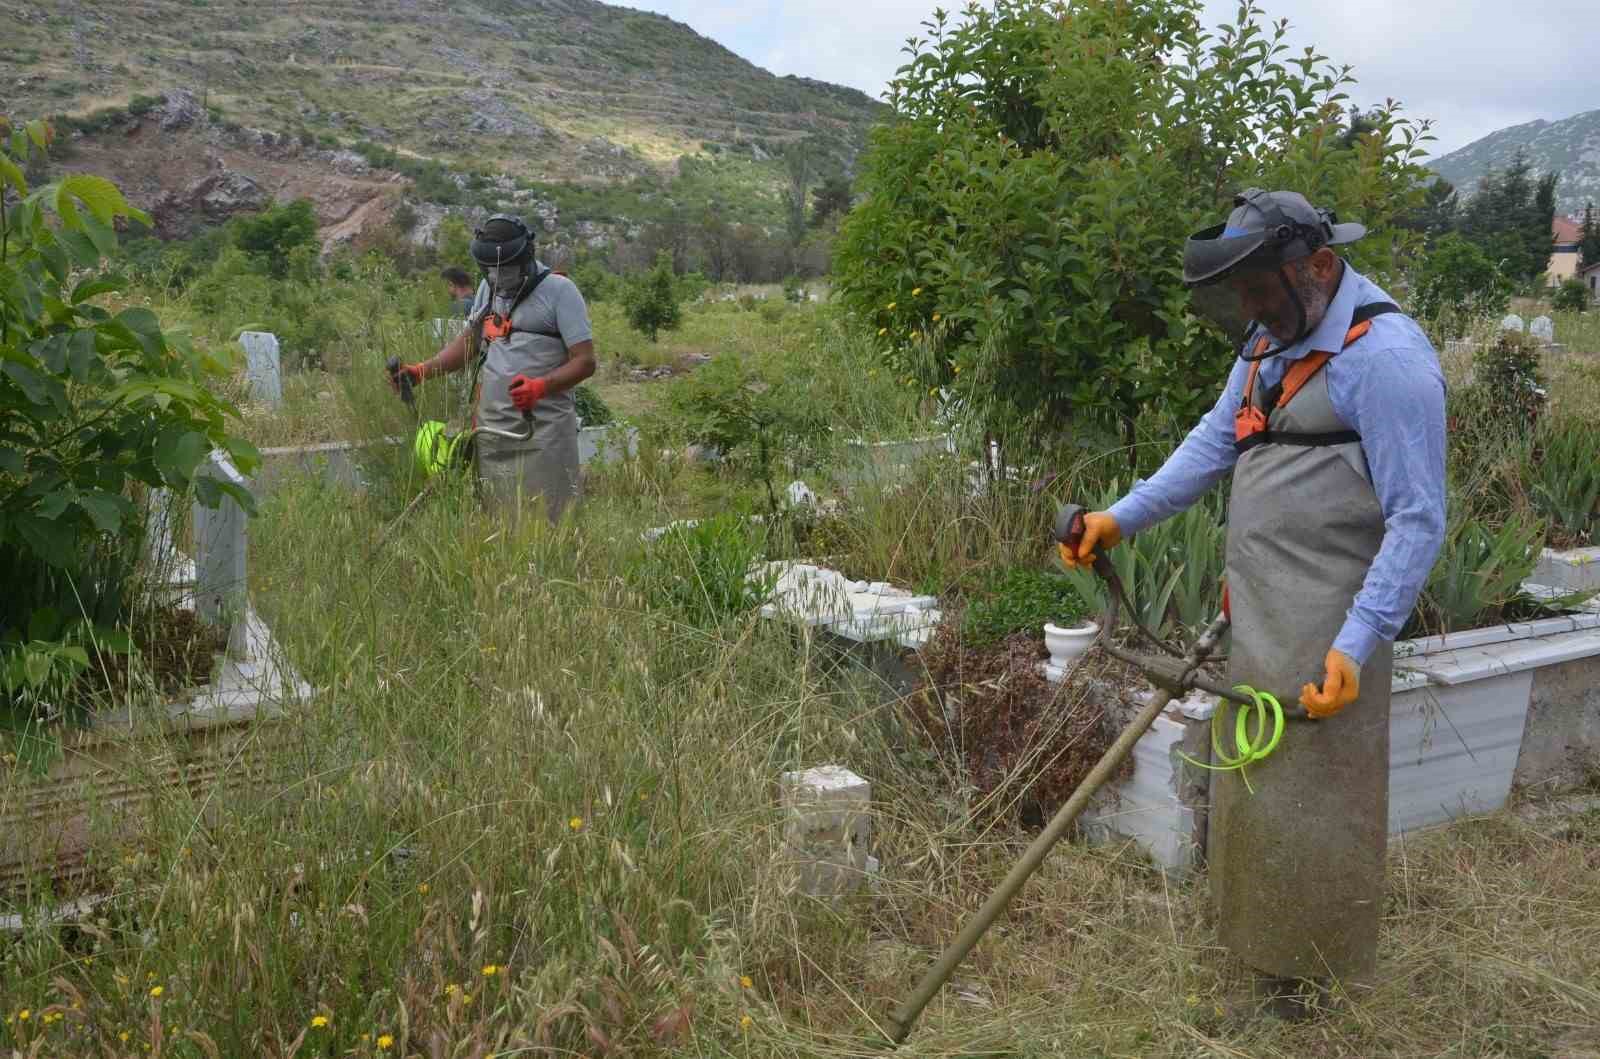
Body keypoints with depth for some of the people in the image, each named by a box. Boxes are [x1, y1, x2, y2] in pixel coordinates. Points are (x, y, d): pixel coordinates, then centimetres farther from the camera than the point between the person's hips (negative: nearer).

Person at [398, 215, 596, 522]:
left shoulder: (559, 290, -5)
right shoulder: (488, 288, 16)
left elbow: (585, 361, -9)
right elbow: (469, 341, 27)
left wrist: (541, 386, -24)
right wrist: (423, 370, 14)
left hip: (543, 431, -6)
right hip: (491, 431, 6)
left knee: (548, 521, -8)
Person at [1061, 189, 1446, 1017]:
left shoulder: (1384, 355, -18)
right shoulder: (1273, 341, 10)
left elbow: (1418, 521, -19)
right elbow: (1214, 443, 14)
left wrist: (1356, 646, -24)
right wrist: (1121, 517, 3)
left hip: (1321, 630, -8)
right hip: (1258, 618, 9)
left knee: (1310, 796, 5)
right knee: (1254, 781, 20)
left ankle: (1307, 972, 24)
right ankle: (1258, 932, 40)